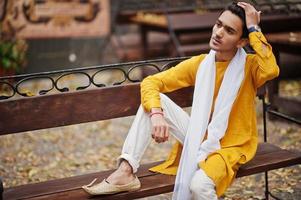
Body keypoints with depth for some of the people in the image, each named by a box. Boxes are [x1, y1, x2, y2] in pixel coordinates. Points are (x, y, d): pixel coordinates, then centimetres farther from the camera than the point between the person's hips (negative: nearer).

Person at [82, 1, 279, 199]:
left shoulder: (249, 66, -11)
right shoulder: (200, 63, -2)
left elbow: (271, 70, -36)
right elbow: (151, 82, -7)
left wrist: (254, 29, -25)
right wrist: (156, 114, -27)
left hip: (230, 146, -4)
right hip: (200, 138, 4)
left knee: (199, 184, -36)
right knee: (154, 100, -14)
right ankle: (126, 171, -19)